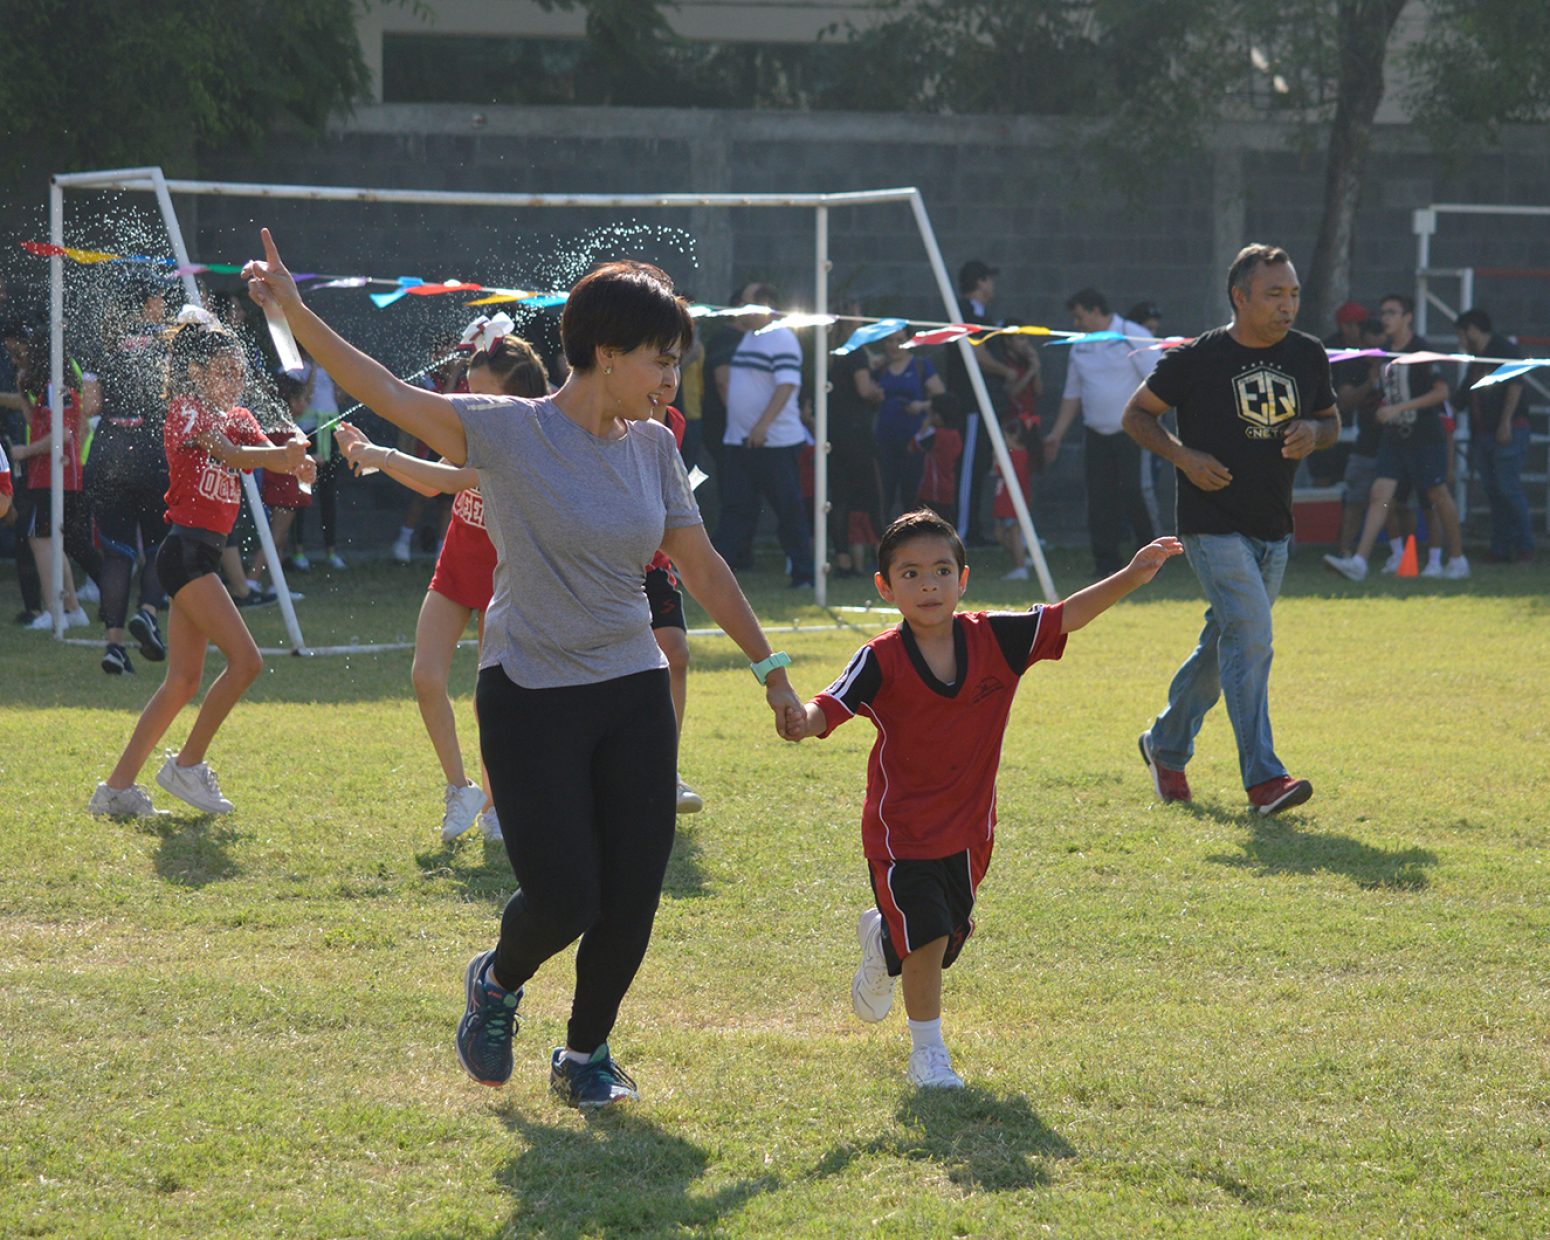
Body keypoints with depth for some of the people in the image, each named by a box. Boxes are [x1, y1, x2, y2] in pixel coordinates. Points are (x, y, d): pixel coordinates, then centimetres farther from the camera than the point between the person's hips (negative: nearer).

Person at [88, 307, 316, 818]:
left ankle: (118, 787, 10)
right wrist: (287, 454, -36)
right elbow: (229, 455, -22)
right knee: (245, 660, -14)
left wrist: (295, 458, -24)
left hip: (203, 556, 9)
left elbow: (269, 453, -1)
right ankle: (187, 765, -3)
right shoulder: (185, 410, -6)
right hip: (186, 550, -9)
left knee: (184, 679, 8)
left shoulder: (238, 418, 17)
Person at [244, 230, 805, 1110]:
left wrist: (772, 670, 16)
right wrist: (295, 312, -31)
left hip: (634, 697, 5)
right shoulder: (510, 433, -10)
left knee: (634, 897, 2)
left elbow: (702, 567, 14)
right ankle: (500, 983, 25)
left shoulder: (653, 447, 6)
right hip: (530, 698, -5)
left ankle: (587, 1052, 25)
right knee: (565, 898, -10)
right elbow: (385, 392, -19)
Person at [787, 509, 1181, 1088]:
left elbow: (1067, 617, -8)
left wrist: (1129, 578, -20)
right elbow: (830, 707, -25)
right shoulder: (882, 660, -16)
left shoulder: (994, 639, -7)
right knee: (928, 935, -13)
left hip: (968, 825, 4)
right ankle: (928, 1052, 8)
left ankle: (881, 942, 52)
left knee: (950, 934, 17)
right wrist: (800, 719, -49)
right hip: (900, 827, -4)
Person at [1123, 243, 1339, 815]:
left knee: (1224, 645, 15)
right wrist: (1184, 456, -15)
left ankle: (1166, 744, 36)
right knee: (1250, 636, -19)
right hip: (1213, 525, -6)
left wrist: (1313, 432, -5)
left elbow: (1331, 420, 19)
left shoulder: (1308, 355, 5)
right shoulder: (1198, 358, -10)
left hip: (1273, 529, 6)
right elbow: (1137, 413, 0)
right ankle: (1262, 777, -20)